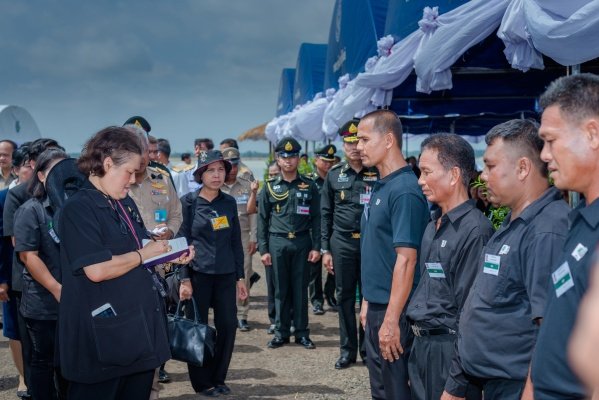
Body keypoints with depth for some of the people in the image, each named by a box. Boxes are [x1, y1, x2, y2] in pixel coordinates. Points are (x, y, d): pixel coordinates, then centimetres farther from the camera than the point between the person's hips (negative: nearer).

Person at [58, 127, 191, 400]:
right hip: (102, 336, -9)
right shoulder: (78, 208, -16)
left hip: (141, 328, 9)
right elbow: (96, 270, -27)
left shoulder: (126, 205, 13)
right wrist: (143, 254, -14)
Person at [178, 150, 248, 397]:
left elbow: (236, 242, 11)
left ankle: (218, 378, 20)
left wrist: (240, 277, 8)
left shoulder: (229, 203, 8)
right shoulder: (189, 202, -3)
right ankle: (202, 382, 17)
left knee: (228, 326, 3)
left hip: (226, 275, 4)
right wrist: (184, 279, -10)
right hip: (198, 274, -4)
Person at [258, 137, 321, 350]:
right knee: (280, 290, 6)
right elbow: (262, 219, 5)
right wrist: (263, 249, -1)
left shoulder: (309, 186, 5)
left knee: (300, 289, 5)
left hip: (302, 243, 0)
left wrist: (316, 247, -2)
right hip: (277, 243, 0)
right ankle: (281, 332, 15)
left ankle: (301, 332, 14)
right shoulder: (270, 187, 5)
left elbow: (316, 219, 4)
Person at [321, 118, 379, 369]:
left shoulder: (377, 173, -1)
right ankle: (347, 350, 18)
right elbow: (326, 214, 7)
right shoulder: (334, 175, 5)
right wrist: (325, 249, 4)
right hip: (342, 243, 2)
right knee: (344, 296, 8)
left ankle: (367, 348, 17)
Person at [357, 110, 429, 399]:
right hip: (376, 308, 9)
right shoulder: (381, 187, 11)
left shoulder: (404, 191, -18)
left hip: (393, 312, -9)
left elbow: (406, 259, -22)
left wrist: (391, 320, -23)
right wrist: (368, 301, 17)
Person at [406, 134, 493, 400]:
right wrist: (417, 341, 15)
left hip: (449, 347, -8)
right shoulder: (434, 225, 11)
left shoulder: (474, 230, -18)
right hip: (421, 343, 8)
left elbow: (470, 306, -18)